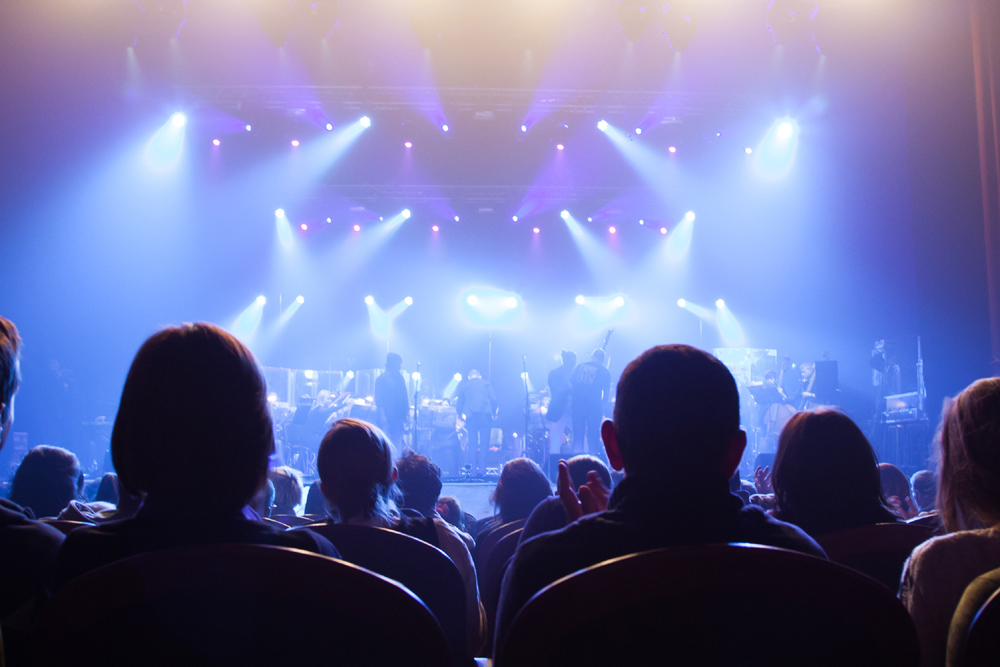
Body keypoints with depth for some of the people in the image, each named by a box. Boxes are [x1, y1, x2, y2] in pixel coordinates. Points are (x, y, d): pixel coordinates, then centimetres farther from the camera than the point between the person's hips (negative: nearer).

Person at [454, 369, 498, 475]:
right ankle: (482, 469, -3)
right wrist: (493, 413, 16)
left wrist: (461, 414, 18)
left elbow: (459, 401, 9)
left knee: (472, 443, 4)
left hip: (471, 415, 0)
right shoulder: (486, 383, 15)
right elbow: (494, 399, 7)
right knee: (484, 443, 3)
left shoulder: (463, 384, 16)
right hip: (486, 415, 0)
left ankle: (473, 469, 0)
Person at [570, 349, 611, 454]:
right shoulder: (604, 372, 1)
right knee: (593, 438, 4)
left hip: (577, 405, 3)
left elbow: (571, 386, 11)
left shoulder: (579, 367, 11)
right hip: (594, 407, -3)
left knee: (577, 437, 10)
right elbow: (606, 393, -2)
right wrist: (601, 404, 13)